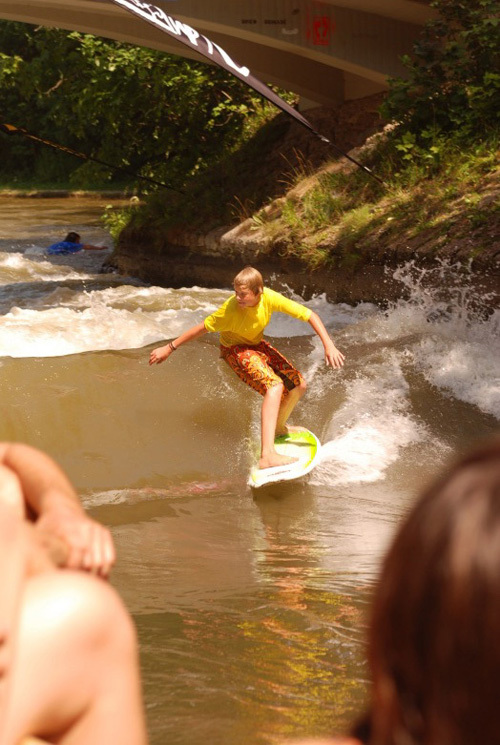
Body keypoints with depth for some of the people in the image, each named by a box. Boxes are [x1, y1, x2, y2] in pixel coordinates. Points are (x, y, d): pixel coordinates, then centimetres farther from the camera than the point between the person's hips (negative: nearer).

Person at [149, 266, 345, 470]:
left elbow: (310, 315, -21)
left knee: (298, 386, 6)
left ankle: (278, 427, 38)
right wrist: (169, 348, -16)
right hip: (235, 350, -6)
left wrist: (329, 345, -29)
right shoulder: (230, 310, -33)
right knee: (275, 386, -29)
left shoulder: (270, 298, -25)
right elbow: (202, 328, -20)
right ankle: (267, 456, -43)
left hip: (256, 345, 6)